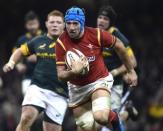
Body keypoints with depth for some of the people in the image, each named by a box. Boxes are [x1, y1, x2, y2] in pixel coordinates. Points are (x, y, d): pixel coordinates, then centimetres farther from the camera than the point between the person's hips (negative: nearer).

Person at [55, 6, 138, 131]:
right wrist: (73, 72, -36)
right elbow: (60, 75, -13)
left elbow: (119, 45, 0)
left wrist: (131, 71, 7)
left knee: (100, 117, -26)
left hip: (100, 81, -2)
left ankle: (113, 117, 9)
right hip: (77, 88, 2)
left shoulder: (96, 34, -18)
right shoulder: (61, 42, -15)